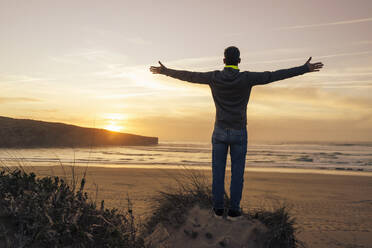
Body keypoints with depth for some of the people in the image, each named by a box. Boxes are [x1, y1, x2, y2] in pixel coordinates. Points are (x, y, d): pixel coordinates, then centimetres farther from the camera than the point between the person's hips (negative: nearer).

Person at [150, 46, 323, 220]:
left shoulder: (214, 77, -6)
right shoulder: (246, 78, -11)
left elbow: (188, 76, 2)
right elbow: (275, 76, -11)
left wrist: (165, 71, 16)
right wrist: (305, 69, -4)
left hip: (220, 132, 1)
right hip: (238, 133, -1)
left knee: (218, 171, 8)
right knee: (237, 172, 7)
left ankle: (218, 208, 11)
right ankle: (233, 210, 9)